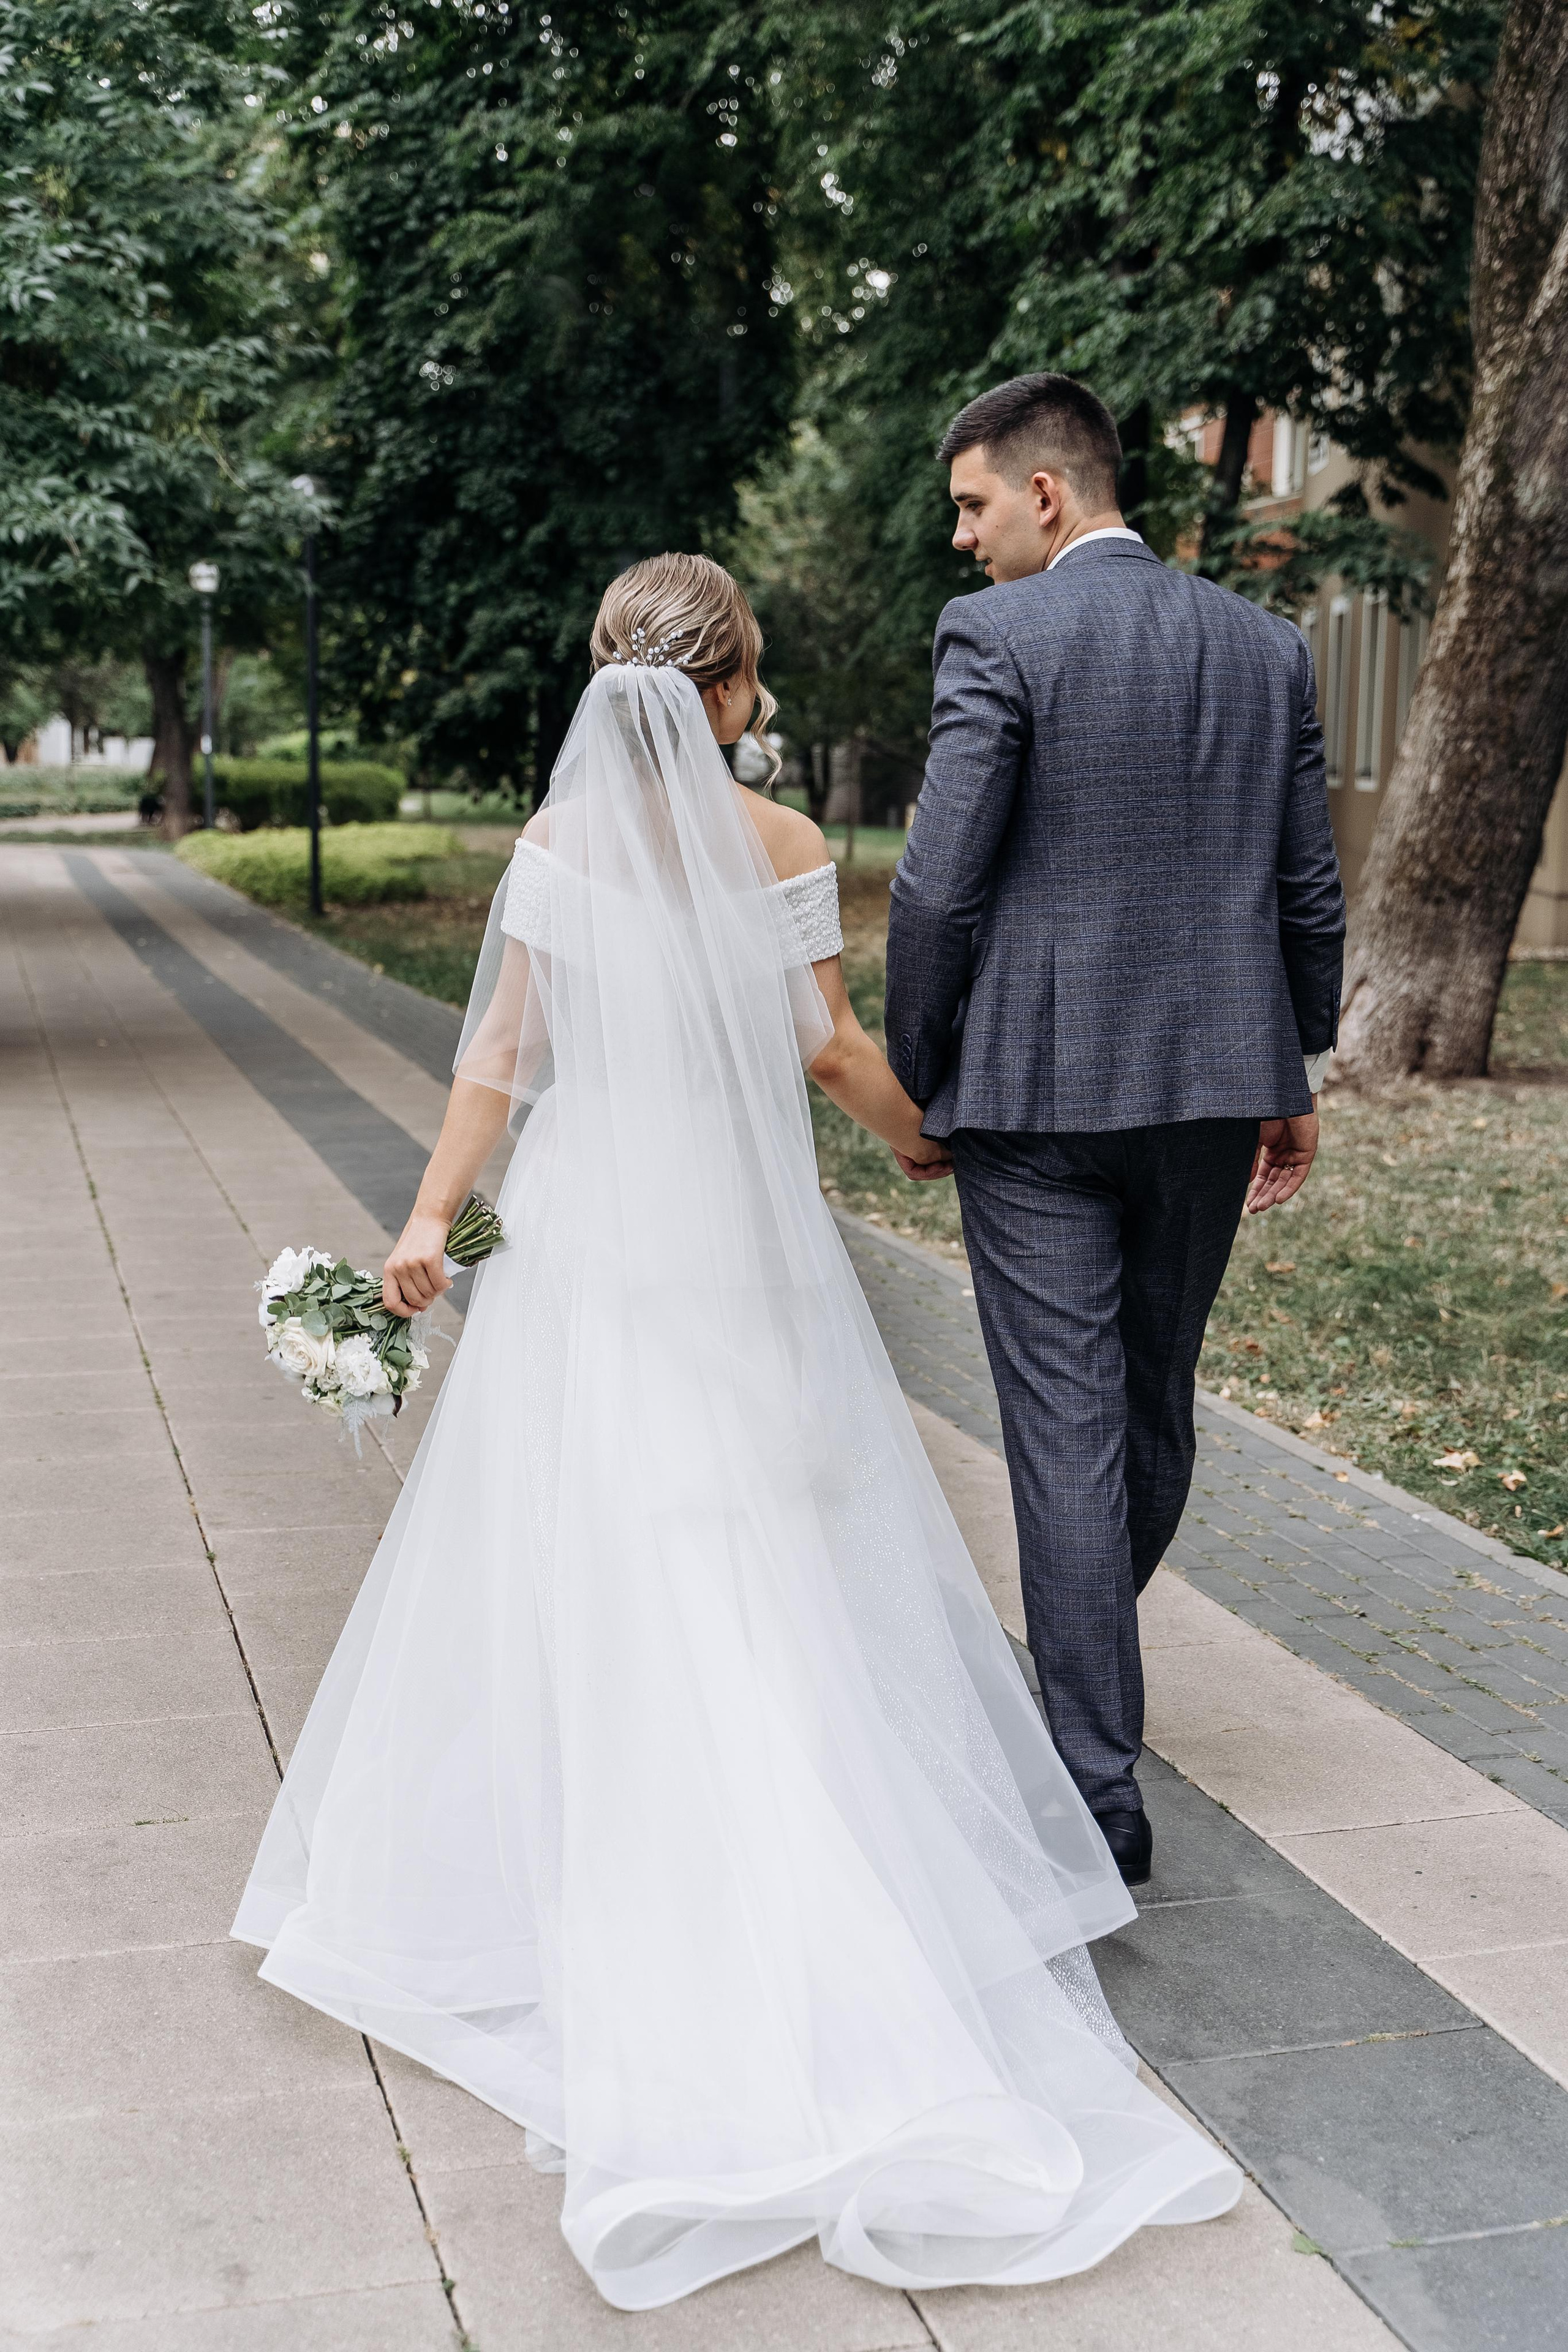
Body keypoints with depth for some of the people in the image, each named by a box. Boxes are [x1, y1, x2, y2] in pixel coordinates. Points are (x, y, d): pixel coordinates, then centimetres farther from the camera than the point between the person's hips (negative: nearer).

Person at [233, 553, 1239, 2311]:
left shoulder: (560, 834, -3)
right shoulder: (778, 841, -4)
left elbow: (503, 1051, -4)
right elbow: (830, 1049, -2)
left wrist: (430, 1213, 2)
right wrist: (924, 1137, 15)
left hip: (585, 1244, 0)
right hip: (742, 1245, 0)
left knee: (593, 1571, 7)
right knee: (761, 1577, 9)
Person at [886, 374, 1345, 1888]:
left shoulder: (998, 634, -9)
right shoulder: (1266, 643, 8)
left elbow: (938, 888, -13)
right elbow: (1309, 894, 9)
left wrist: (912, 1081, 0)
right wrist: (1293, 1080, 19)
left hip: (1035, 1093, -5)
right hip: (1211, 1087, 6)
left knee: (1068, 1433, -2)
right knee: (1155, 1409, 20)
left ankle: (1100, 1794, 1)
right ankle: (1088, 1675, 41)